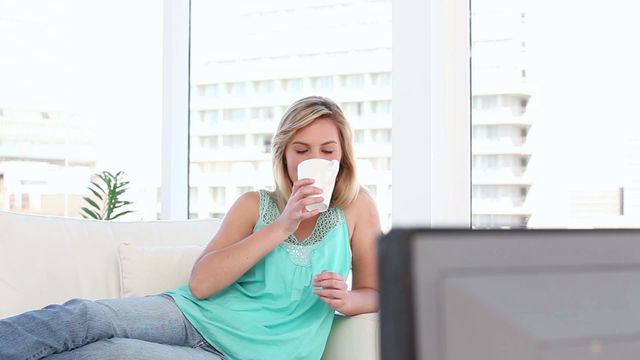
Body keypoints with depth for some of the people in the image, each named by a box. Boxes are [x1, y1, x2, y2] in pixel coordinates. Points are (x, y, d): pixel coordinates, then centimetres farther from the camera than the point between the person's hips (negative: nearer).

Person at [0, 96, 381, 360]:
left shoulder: (356, 205, 3)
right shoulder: (254, 205, 6)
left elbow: (375, 293, 10)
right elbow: (200, 284, -6)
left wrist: (346, 300, -15)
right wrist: (282, 225, -13)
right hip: (194, 316, 3)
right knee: (79, 316, -26)